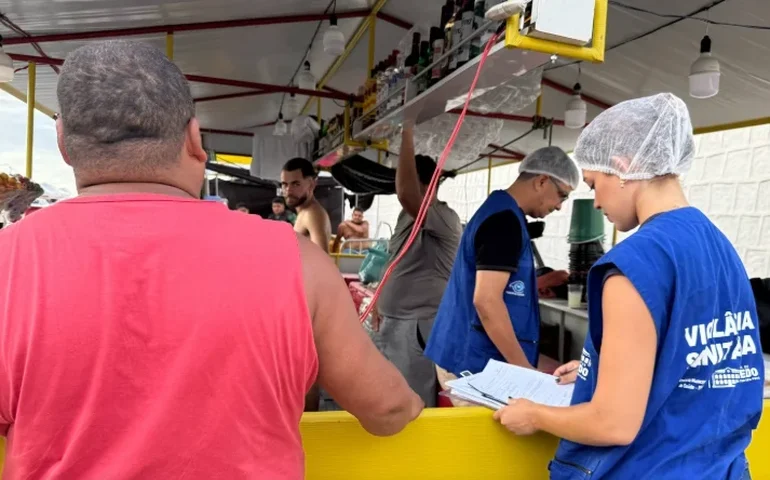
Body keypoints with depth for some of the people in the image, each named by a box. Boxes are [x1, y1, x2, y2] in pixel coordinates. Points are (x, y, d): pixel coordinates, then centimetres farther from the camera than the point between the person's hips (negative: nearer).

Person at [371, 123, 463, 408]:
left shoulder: (445, 218, -17)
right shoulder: (408, 216, 12)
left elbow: (405, 193, -35)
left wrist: (407, 133, -31)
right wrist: (381, 301, 20)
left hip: (419, 325, -9)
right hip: (391, 321, 9)